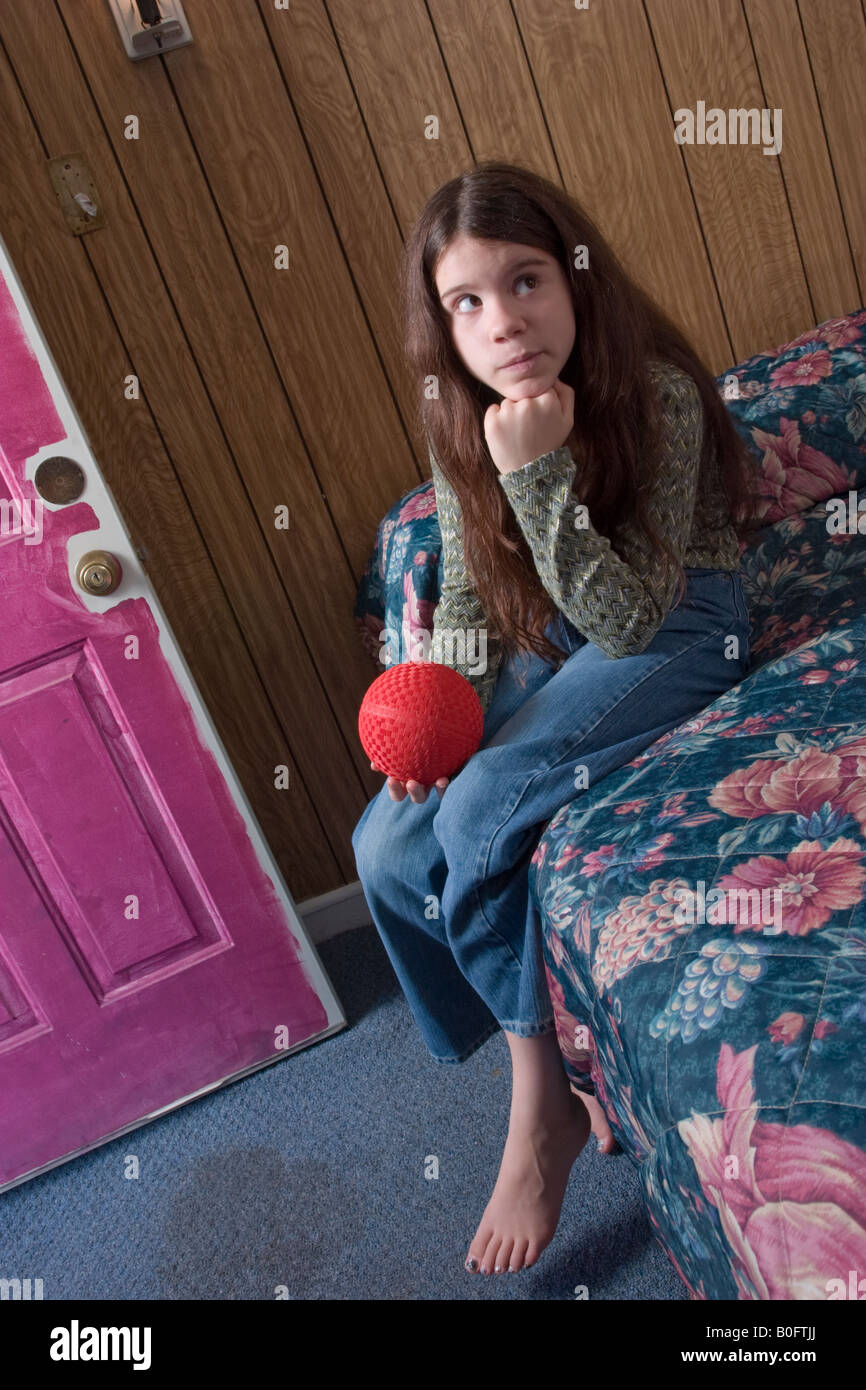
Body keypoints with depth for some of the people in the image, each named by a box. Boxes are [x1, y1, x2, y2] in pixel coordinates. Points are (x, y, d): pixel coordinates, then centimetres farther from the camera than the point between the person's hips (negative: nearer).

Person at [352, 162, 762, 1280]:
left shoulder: (656, 393, -22)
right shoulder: (453, 408, -6)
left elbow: (629, 619, -25)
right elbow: (467, 587, 5)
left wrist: (538, 472, -35)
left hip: (676, 630, -6)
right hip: (546, 640, 6)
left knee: (479, 812, -27)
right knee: (386, 846, -9)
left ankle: (540, 1107, -5)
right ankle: (565, 1059, 9)